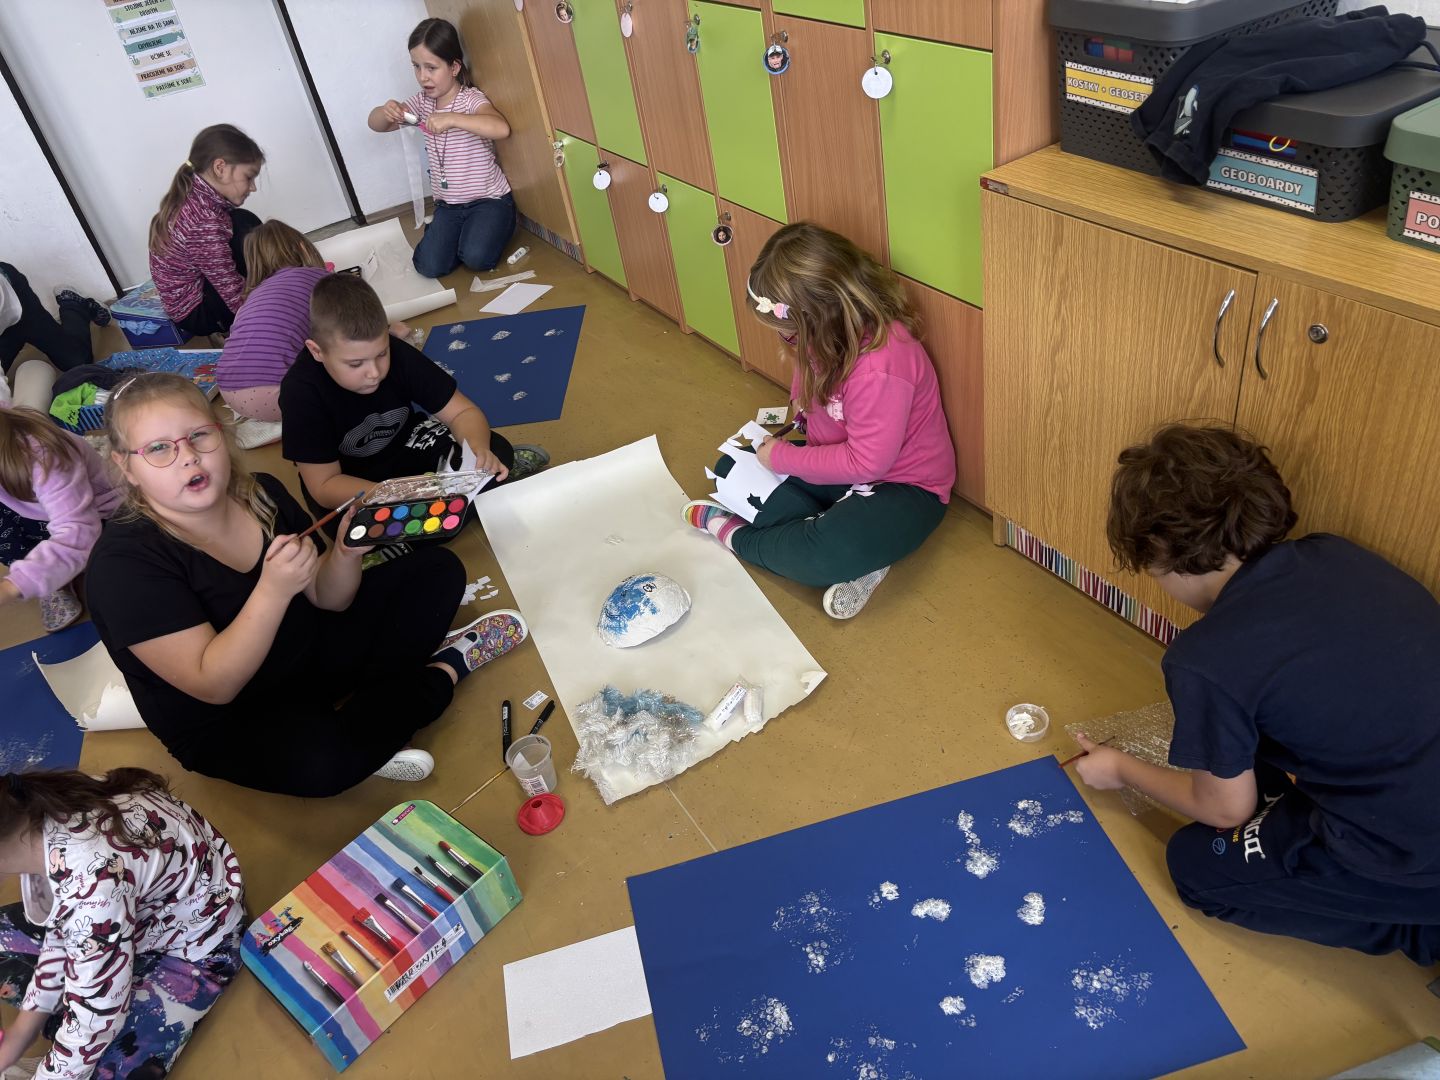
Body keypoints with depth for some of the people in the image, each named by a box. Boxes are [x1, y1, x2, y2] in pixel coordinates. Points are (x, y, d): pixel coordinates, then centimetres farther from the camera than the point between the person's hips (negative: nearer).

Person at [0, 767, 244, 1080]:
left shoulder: (91, 879, -42)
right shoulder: (36, 810, -17)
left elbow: (95, 1018, -28)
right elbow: (60, 933, 0)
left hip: (196, 940, -8)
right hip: (141, 904, 8)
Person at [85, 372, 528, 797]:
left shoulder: (260, 492, -6)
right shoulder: (124, 563, -23)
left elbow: (328, 600, 0)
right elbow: (213, 686, -27)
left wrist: (347, 553, -22)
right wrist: (274, 589, -38)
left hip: (311, 651, 7)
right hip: (229, 726, -6)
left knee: (436, 570, 3)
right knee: (318, 756, -39)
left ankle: (361, 723, -13)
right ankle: (447, 667, -10)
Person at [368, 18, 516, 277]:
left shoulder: (472, 99, -16)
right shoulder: (423, 102, 3)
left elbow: (502, 129, -37)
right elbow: (376, 125, 8)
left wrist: (452, 118, -43)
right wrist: (386, 111, -16)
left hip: (488, 199, -5)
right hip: (448, 204, 5)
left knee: (476, 258, -27)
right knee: (430, 266, -12)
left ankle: (500, 226, 6)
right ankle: (463, 232, 17)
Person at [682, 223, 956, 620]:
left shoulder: (880, 366, -32)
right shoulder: (828, 332, -7)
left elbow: (867, 463, -27)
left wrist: (783, 458, -18)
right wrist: (795, 417, -4)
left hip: (902, 485, -10)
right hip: (836, 459, 10)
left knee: (827, 555, -38)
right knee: (731, 468, 2)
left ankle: (732, 532, -8)